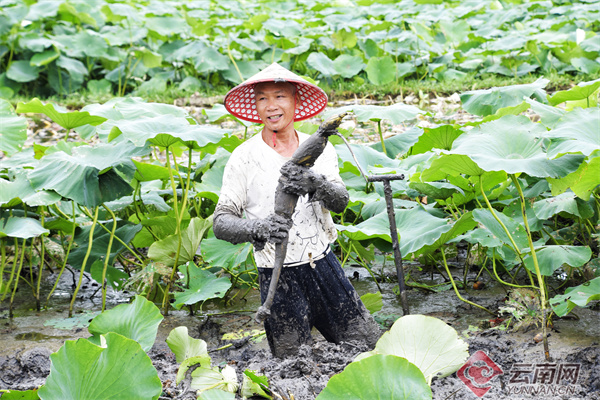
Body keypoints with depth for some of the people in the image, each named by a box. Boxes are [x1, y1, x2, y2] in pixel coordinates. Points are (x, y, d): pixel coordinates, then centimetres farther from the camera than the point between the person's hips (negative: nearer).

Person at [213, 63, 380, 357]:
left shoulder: (319, 149, 5)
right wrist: (256, 227, -30)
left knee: (372, 348, 7)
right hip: (279, 278, -3)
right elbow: (221, 223, -8)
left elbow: (340, 202, -10)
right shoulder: (244, 157, -4)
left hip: (324, 266, 3)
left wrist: (316, 184, -33)